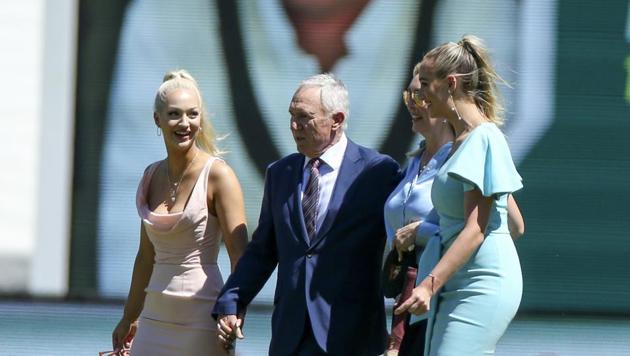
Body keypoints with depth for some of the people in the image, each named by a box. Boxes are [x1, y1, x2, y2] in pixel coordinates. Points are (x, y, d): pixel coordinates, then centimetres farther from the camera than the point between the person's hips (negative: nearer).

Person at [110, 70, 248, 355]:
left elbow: (240, 255, -13)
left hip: (201, 317, -6)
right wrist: (129, 318, 23)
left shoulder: (218, 175, -8)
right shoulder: (152, 176, 10)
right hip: (156, 318, 6)